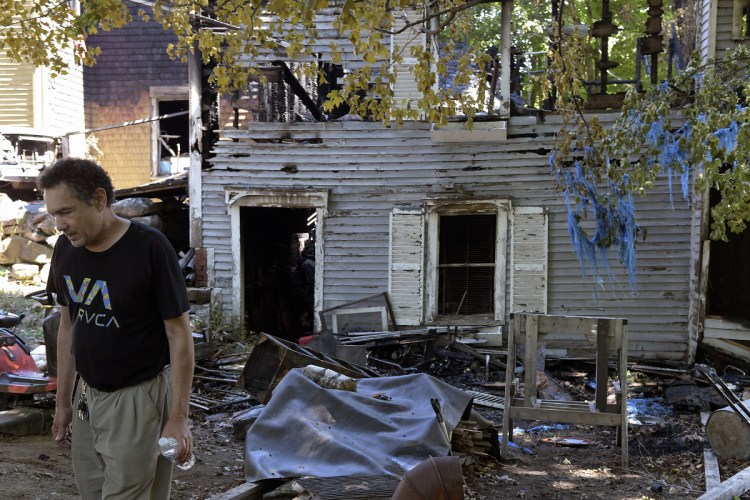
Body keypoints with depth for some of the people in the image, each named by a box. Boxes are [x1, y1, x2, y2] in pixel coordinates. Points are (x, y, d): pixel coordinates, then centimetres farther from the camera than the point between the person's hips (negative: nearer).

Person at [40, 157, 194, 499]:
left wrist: (178, 418, -15)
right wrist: (63, 401, 14)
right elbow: (67, 327, 11)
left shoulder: (150, 248, -18)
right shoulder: (65, 249, 0)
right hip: (88, 395, 6)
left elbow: (179, 334, -15)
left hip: (138, 398, -5)